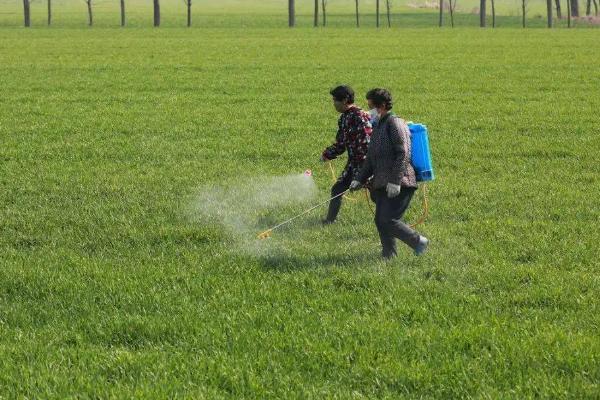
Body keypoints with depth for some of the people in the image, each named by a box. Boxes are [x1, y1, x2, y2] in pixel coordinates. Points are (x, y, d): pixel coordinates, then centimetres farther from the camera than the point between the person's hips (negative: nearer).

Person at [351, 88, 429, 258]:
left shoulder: (394, 123, -8)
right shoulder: (378, 127, 21)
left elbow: (403, 153, -17)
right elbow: (370, 159, 24)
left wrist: (395, 181, -23)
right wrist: (359, 180, 13)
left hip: (399, 185, -9)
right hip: (382, 185, 9)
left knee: (389, 221, -15)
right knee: (380, 221, 7)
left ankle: (419, 242, 0)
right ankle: (389, 255, 14)